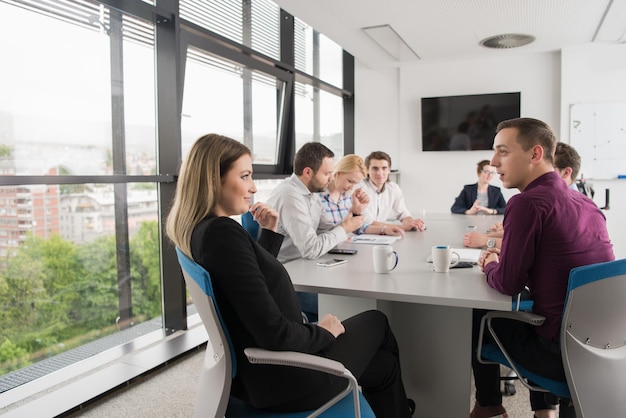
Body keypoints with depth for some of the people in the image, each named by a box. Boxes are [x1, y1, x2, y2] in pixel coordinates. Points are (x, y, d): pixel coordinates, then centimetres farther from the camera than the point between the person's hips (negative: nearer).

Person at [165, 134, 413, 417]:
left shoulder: (199, 230, 3)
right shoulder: (224, 232, -28)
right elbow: (274, 333, -29)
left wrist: (269, 231, 6)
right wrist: (324, 331, -11)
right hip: (283, 376, -8)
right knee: (376, 321, 19)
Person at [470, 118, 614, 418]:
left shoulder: (526, 203, -19)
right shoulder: (586, 202, 5)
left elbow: (507, 283, -17)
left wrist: (490, 266, 4)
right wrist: (504, 257, 12)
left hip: (565, 354, -7)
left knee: (479, 317, 16)